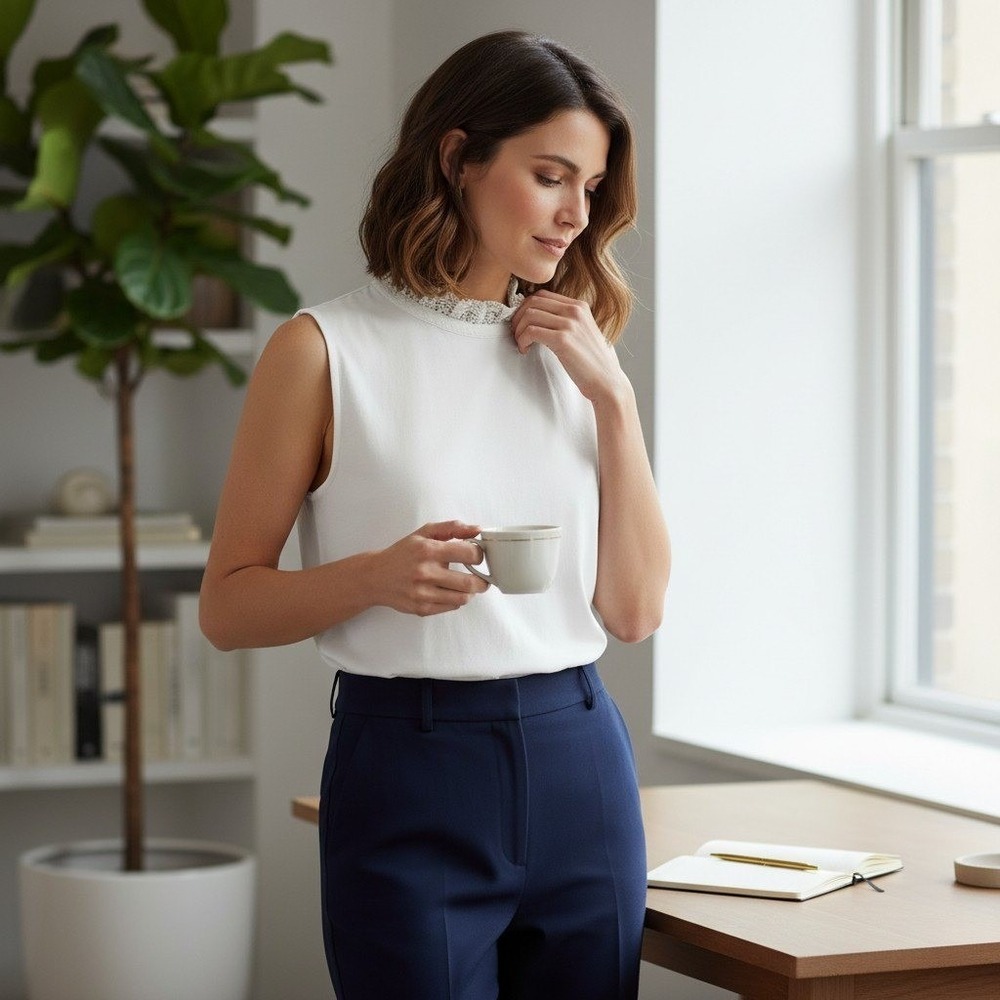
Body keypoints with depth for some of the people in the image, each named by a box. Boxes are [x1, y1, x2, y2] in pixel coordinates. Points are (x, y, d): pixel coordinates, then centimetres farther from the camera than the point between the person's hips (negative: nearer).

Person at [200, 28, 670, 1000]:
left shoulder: (571, 350, 10)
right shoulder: (326, 350, -4)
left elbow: (635, 608, 5)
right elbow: (227, 606, -4)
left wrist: (613, 399, -3)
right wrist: (378, 575, -21)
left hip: (579, 762, 5)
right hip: (410, 772, -5)